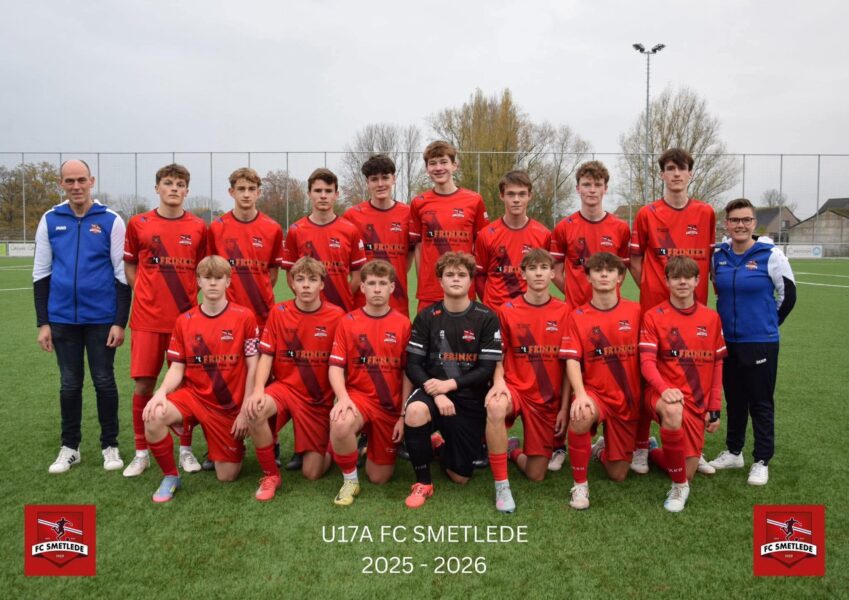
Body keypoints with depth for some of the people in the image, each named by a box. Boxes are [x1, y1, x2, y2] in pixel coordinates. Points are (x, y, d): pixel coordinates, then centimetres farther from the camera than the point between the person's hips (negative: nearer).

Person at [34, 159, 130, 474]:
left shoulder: (110, 220, -3)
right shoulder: (50, 220, 4)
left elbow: (122, 274, -3)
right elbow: (41, 274, 8)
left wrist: (120, 322, -7)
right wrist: (42, 322, 3)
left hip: (101, 318, -2)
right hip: (63, 318, 2)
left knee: (104, 381, 6)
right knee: (69, 384, 11)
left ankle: (110, 445, 20)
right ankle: (69, 447, 25)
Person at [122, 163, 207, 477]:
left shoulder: (198, 227, 4)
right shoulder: (138, 224, 4)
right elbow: (130, 266, 13)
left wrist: (190, 293, -1)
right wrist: (147, 293, 2)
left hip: (187, 316, 0)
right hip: (148, 318, 0)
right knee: (143, 384, 1)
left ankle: (186, 449, 18)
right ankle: (141, 452, 16)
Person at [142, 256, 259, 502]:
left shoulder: (244, 317, -9)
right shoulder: (184, 321, 0)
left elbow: (252, 367, -7)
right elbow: (177, 368, 2)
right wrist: (161, 392, -20)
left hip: (229, 406, -2)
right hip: (193, 394, 2)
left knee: (227, 477, 2)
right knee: (153, 416, -30)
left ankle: (235, 446, 38)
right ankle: (170, 477, -5)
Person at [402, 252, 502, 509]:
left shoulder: (486, 318, -5)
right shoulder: (427, 316, -1)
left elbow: (487, 369, -7)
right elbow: (413, 364, -4)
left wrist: (450, 384, -19)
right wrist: (435, 393, -20)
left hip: (470, 400, 0)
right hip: (432, 390, 0)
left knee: (460, 477, 2)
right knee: (415, 411, -37)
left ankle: (443, 445, 38)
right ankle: (423, 482, -15)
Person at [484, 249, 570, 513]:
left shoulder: (564, 312, -2)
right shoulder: (507, 311, -4)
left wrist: (564, 407, -1)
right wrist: (499, 382, -18)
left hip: (548, 399, 2)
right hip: (515, 388, -1)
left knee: (536, 475, 1)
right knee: (495, 407, -39)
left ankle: (515, 451, 38)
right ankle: (502, 486, -22)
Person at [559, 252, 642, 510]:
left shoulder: (635, 311, -1)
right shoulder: (578, 316, -4)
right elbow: (572, 360, -11)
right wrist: (580, 394, -27)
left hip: (628, 399, 2)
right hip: (594, 392, -2)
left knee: (618, 474, 5)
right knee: (580, 416, -39)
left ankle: (602, 447, 42)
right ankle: (580, 483, -17)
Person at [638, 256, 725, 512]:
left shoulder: (711, 318, 6)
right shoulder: (653, 317, -4)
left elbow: (717, 365, 10)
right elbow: (647, 362, -11)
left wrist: (715, 408, 6)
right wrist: (664, 389, -30)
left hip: (697, 403, 4)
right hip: (662, 394, -4)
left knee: (688, 471, 2)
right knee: (673, 411, -41)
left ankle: (652, 452, 37)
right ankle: (679, 487, -19)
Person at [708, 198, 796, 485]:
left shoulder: (771, 255, -10)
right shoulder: (719, 256, 1)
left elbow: (788, 296, -1)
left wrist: (766, 323, 8)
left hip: (760, 343, -4)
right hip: (727, 341, 4)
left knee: (760, 402, 6)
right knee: (734, 399, 16)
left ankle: (762, 461, 19)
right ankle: (733, 452, 31)